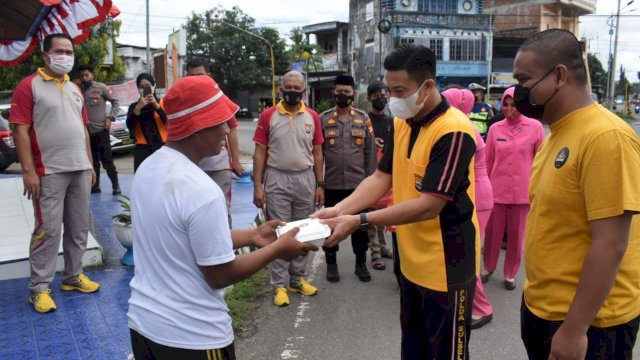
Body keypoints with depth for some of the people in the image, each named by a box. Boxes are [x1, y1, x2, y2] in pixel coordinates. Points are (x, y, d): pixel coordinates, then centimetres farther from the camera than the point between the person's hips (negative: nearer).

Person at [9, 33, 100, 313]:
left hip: (80, 170, 7)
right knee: (48, 230, -3)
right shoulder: (29, 85, -5)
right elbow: (20, 130, -11)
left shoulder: (75, 89, 15)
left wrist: (90, 164, 15)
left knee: (79, 227, 11)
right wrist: (28, 170, -17)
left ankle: (73, 276, 25)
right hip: (49, 173, -6)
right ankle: (39, 288, 8)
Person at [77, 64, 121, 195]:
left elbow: (116, 102, -2)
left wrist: (110, 118, -9)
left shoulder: (101, 87, -2)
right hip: (87, 132, 4)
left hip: (101, 130, -4)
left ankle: (116, 186, 8)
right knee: (92, 161, 11)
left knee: (107, 160, -1)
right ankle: (95, 186, 19)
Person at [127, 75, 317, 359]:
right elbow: (220, 276, -18)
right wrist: (278, 248, -7)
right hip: (190, 336, -7)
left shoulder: (148, 169, -1)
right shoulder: (201, 190, -27)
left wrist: (251, 236, 8)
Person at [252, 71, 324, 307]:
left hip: (306, 179, 3)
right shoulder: (268, 115, -3)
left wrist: (320, 185, 3)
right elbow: (260, 152, -3)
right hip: (277, 180, -3)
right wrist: (257, 186, -8)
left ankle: (298, 278, 25)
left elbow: (317, 153, 7)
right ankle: (278, 285, 11)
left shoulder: (313, 117, 4)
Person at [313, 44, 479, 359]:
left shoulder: (453, 131, -22)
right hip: (412, 261, 8)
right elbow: (381, 178, 3)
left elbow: (428, 206, -26)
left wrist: (358, 221, -27)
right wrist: (339, 209, -13)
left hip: (445, 266, -8)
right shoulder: (401, 124, 4)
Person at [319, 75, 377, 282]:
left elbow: (370, 152, 4)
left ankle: (361, 263, 26)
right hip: (332, 184, -1)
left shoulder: (363, 119, 4)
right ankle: (331, 263, 25)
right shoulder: (323, 119, 0)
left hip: (358, 183, 1)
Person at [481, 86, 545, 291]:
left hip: (522, 191, -1)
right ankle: (488, 267, 33)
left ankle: (510, 274, 28)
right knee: (493, 231, 12)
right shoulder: (495, 128, 1)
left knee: (516, 234, 11)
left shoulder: (535, 127, -5)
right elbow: (488, 160, 7)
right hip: (496, 189, 1)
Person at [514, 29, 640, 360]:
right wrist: (535, 297, 15)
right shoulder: (556, 134, 7)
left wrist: (574, 329, -20)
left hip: (587, 321, -8)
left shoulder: (605, 137, -20)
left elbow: (610, 246, -23)